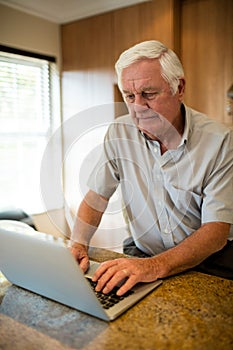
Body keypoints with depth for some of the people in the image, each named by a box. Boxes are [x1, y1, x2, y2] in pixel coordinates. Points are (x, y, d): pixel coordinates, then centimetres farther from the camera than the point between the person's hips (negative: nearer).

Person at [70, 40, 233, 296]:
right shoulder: (119, 133, -5)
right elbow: (96, 196, 1)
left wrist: (156, 266, -34)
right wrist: (78, 244, -17)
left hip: (205, 260, -1)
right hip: (142, 253, 2)